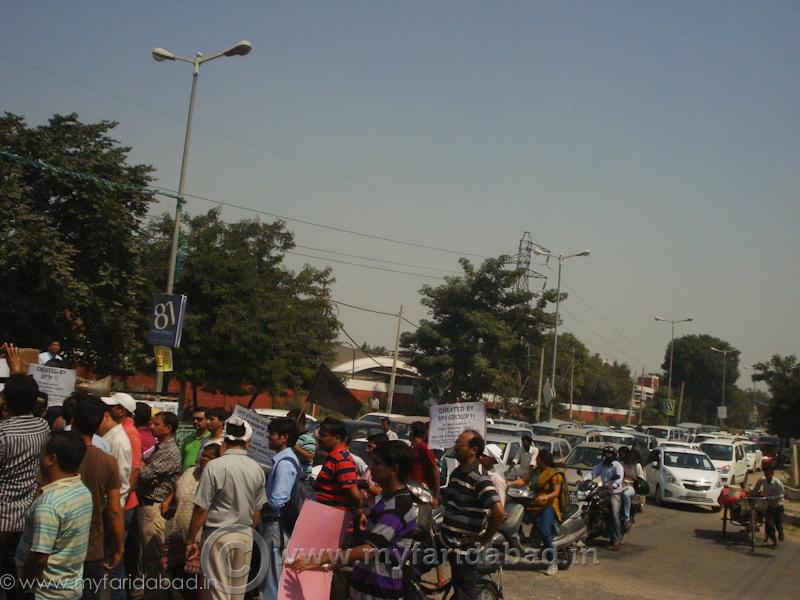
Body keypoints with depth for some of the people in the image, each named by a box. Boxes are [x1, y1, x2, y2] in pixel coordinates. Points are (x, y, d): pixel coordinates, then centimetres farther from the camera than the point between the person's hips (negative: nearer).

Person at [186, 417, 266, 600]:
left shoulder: (214, 466, -15)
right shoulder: (257, 469, -1)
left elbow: (201, 509, -13)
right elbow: (257, 511, 8)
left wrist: (190, 540, -3)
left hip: (218, 535, -4)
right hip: (245, 536, 4)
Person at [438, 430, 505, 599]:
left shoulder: (479, 478, -21)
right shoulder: (456, 472, 7)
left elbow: (499, 512, -31)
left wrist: (484, 539, -20)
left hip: (464, 546, -8)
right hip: (447, 540, 8)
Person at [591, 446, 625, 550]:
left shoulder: (617, 465, -3)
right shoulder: (601, 465, 17)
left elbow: (619, 478, -18)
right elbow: (593, 473, 8)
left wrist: (613, 486, -37)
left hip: (615, 492, -6)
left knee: (615, 515, -15)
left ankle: (616, 541, -16)